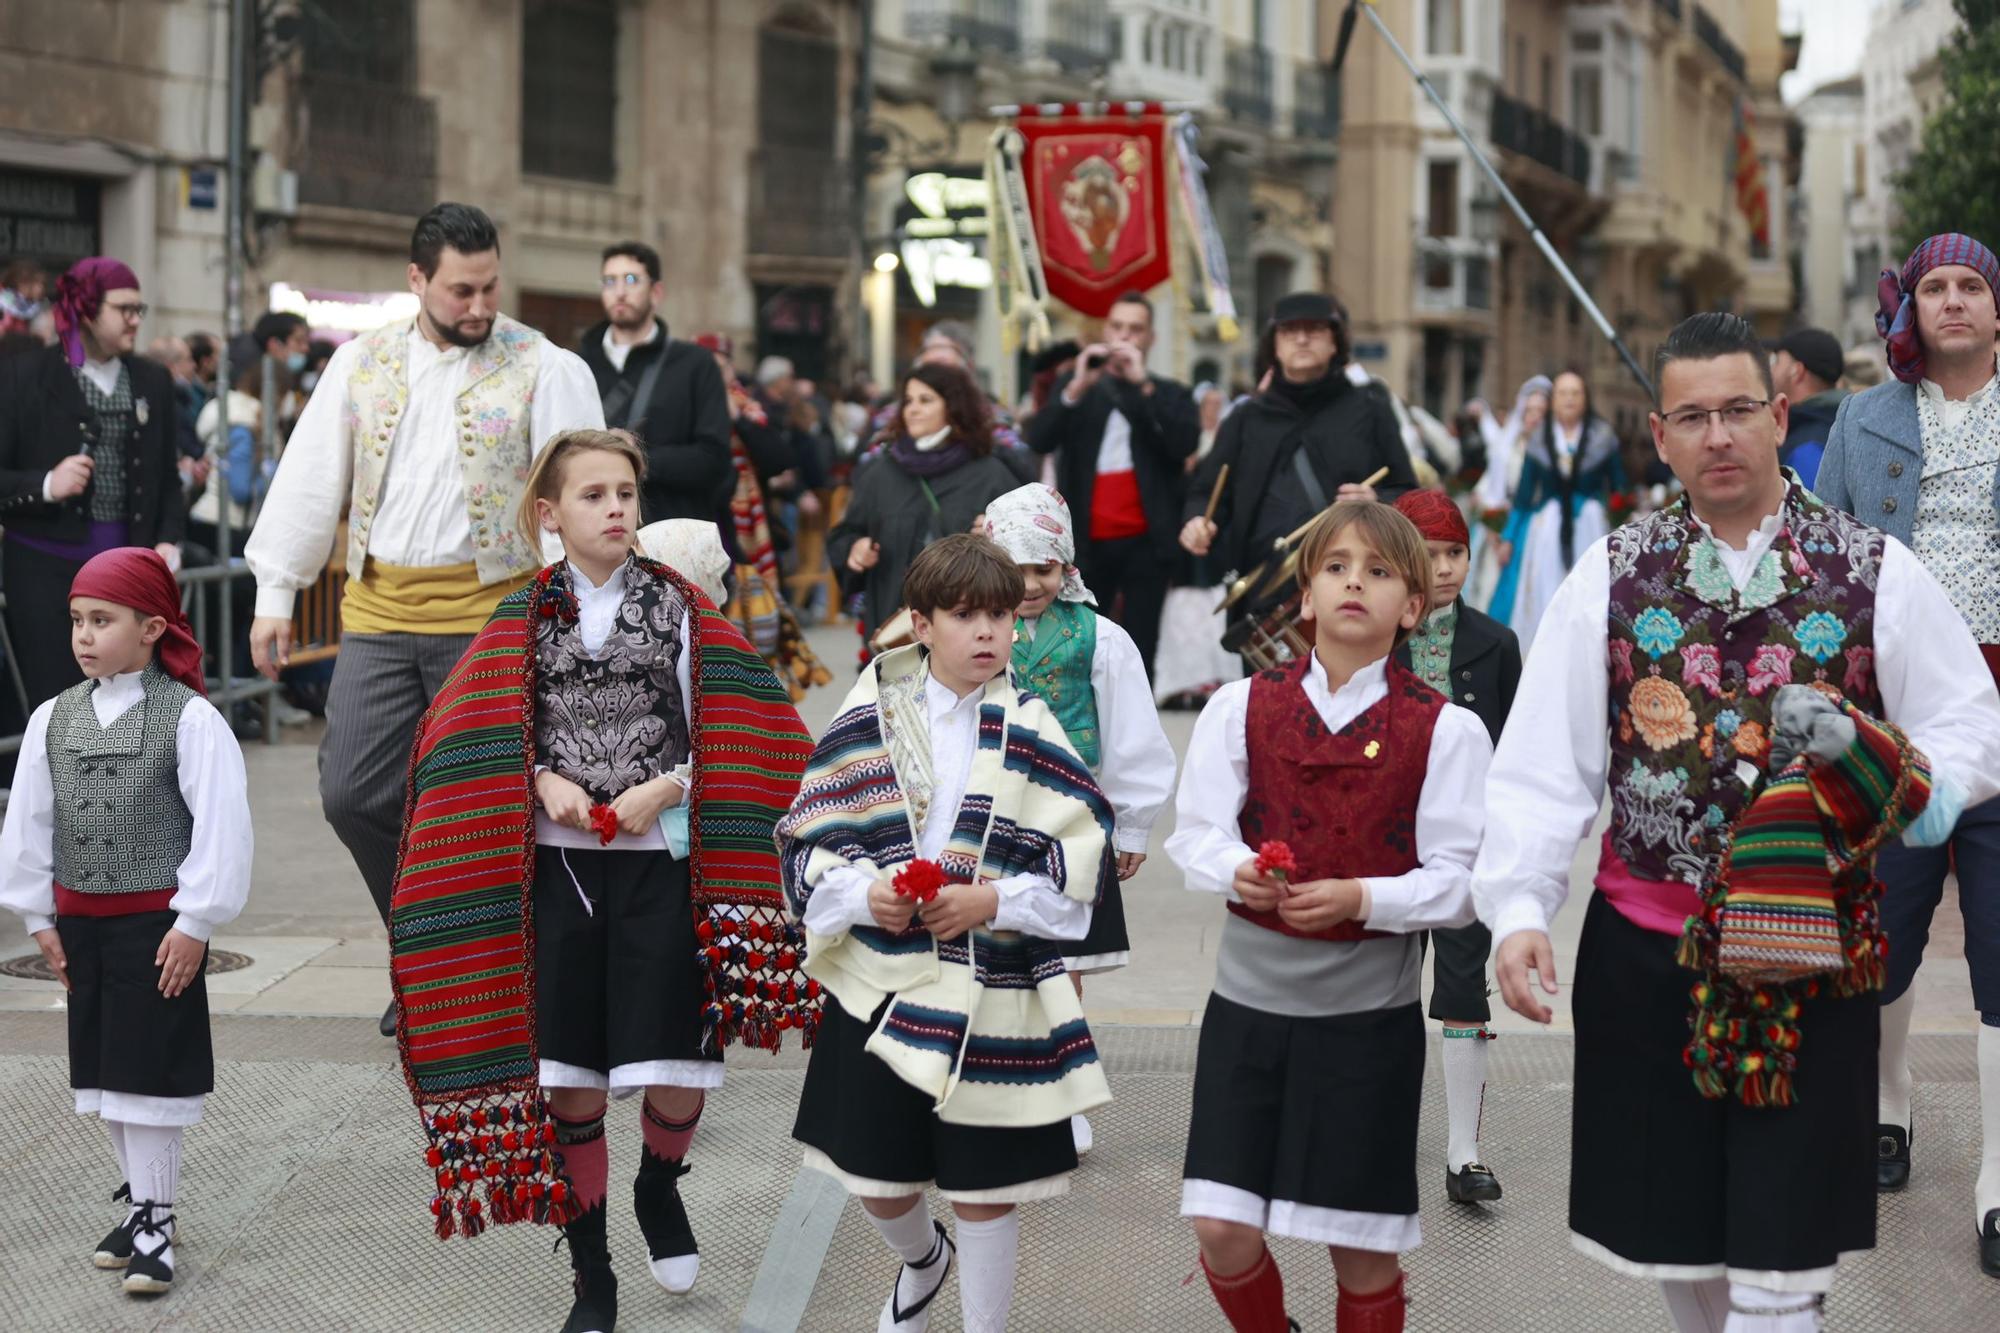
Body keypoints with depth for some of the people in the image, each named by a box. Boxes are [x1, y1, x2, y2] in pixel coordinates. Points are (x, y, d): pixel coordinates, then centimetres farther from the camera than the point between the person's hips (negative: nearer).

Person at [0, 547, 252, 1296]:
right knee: (103, 1069, 13)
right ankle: (141, 1200, 26)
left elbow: (220, 827, -14)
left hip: (157, 923, -6)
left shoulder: (189, 719, -12)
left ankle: (156, 1225, 5)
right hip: (79, 922, 6)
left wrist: (195, 923, -14)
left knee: (148, 1073, -3)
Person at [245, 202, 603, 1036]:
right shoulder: (361, 364, 9)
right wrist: (275, 595, 6)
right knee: (354, 794, 1)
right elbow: (310, 481, 10)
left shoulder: (544, 371, -1)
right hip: (378, 613, 4)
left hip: (489, 615, -3)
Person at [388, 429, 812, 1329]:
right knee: (569, 1079, 3)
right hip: (556, 863, 1)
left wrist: (665, 789, -12)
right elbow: (479, 743, 6)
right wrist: (545, 782, -11)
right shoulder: (523, 619, 6)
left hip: (658, 860, -1)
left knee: (678, 1070, -6)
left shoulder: (679, 607, 4)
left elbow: (730, 733, 2)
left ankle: (659, 1183, 29)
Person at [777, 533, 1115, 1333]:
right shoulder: (868, 722, 0)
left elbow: (1085, 859, -5)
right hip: (880, 988, 2)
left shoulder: (1031, 736, -2)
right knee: (878, 1185, 13)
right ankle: (921, 1260, 47)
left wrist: (993, 899, -17)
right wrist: (864, 893, -15)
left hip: (993, 999, -1)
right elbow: (805, 842, 3)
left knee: (984, 1192, 6)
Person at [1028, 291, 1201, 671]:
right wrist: (1077, 387, -15)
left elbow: (1185, 443, -9)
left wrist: (1143, 384, -14)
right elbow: (1038, 440, -2)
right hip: (1087, 541, 1)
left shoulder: (1169, 394, 11)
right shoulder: (1074, 387, 14)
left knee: (1139, 649, -1)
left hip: (1146, 540, -1)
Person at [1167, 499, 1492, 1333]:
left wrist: (1362, 899, -23)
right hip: (1248, 998, 2)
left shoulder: (1445, 730, -3)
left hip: (1370, 1013, -2)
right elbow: (1194, 833, 0)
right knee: (1223, 1230, -1)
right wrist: (1238, 872, -22)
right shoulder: (1241, 707, 4)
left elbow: (1458, 881, -7)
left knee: (1362, 1250, 5)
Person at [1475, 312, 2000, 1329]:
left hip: (1812, 950, -1)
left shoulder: (1875, 575, 1)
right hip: (1646, 950, 2)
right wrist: (1517, 909, -15)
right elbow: (1541, 764, -3)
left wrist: (1917, 787, -17)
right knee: (1672, 1225, 13)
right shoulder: (1612, 579, 3)